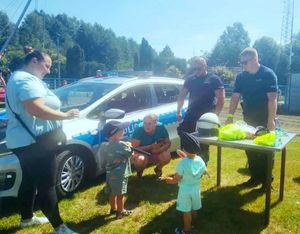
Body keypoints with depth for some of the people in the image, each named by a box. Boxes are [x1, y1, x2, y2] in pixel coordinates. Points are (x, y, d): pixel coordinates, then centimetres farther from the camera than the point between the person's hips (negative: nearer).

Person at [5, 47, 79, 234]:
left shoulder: (19, 77, 17)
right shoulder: (26, 80, -18)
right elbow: (36, 109, -30)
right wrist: (65, 115, -21)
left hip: (24, 140, 11)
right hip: (34, 141, -11)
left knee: (30, 181, 22)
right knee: (47, 186, -4)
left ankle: (27, 218, 38)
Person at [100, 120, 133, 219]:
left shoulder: (103, 146, -1)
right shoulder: (121, 145, -23)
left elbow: (104, 160, 8)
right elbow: (130, 154, -8)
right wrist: (129, 146, 10)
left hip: (110, 174, 7)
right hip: (120, 175, -7)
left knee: (112, 193, 21)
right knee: (120, 195, 8)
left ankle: (113, 209, 38)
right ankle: (120, 212, 20)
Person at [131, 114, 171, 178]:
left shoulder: (161, 128, -19)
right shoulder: (138, 130, -25)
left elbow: (168, 143, -9)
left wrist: (160, 149, -30)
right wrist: (151, 147, -32)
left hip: (157, 153, 2)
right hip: (143, 153, -2)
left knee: (167, 157, -29)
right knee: (140, 160, -35)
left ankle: (158, 168, 7)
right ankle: (139, 170, 4)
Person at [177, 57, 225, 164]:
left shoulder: (214, 79, -3)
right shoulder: (190, 79, 10)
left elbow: (221, 98, -8)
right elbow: (182, 95, 13)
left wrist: (215, 114, -16)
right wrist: (178, 112, 5)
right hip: (191, 115, 4)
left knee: (203, 144, 5)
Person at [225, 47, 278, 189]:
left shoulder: (268, 74, -11)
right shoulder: (241, 77, 4)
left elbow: (272, 99, -16)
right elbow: (235, 97, 2)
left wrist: (271, 120, -21)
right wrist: (230, 116, -7)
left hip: (265, 120, -5)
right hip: (248, 120, 5)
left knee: (266, 150, 4)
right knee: (250, 150, 10)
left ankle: (266, 179, 17)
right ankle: (255, 177, 25)